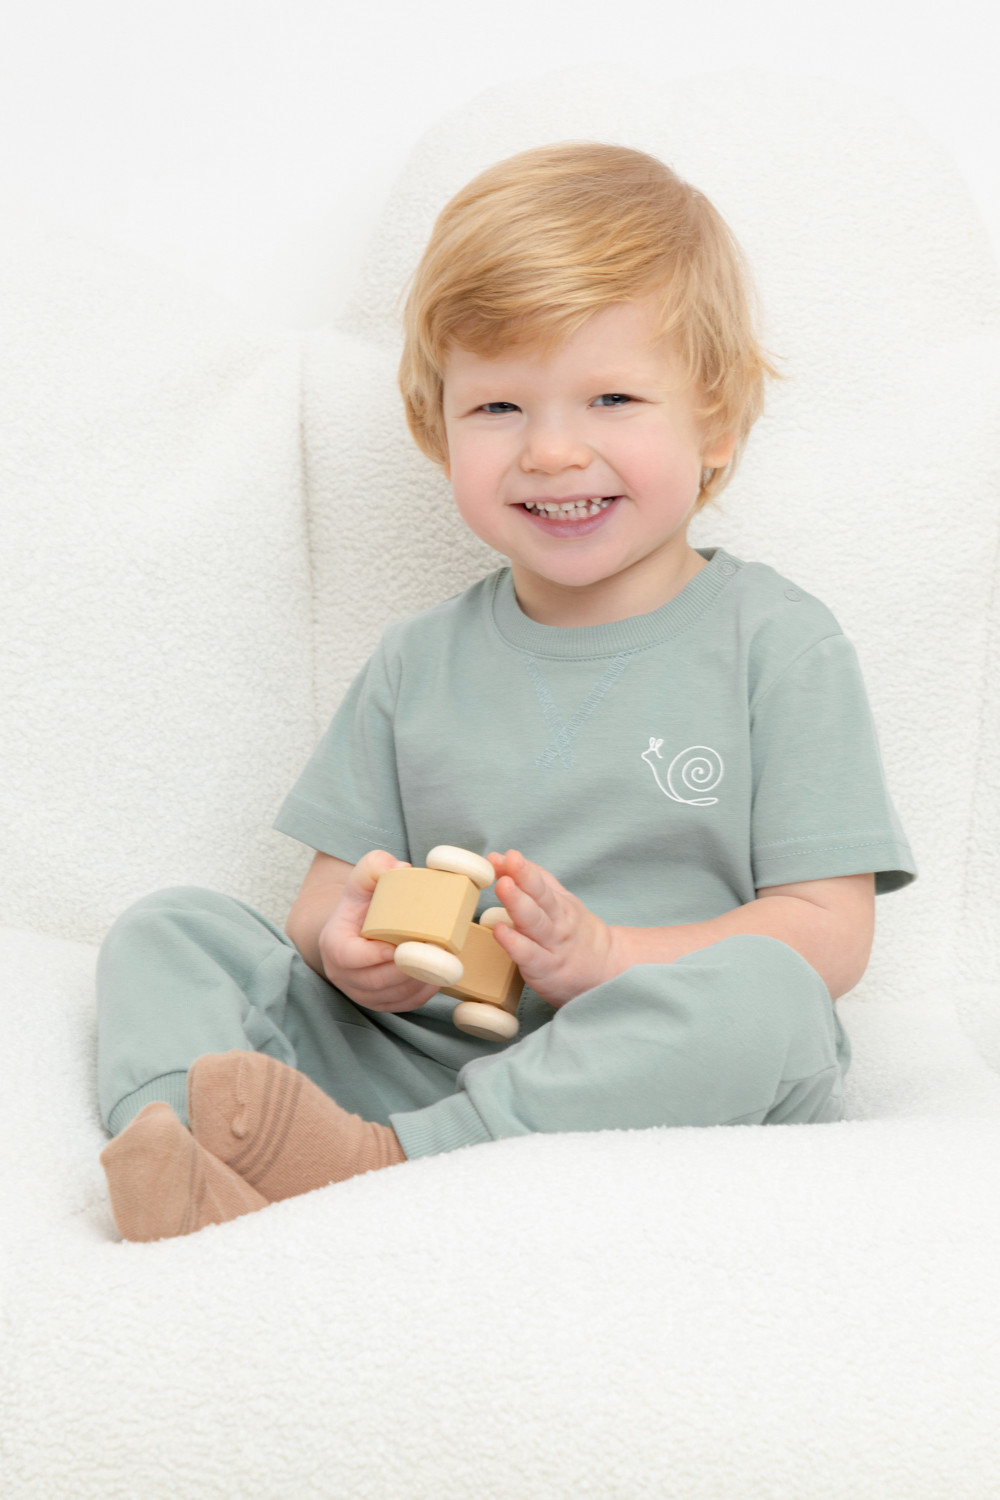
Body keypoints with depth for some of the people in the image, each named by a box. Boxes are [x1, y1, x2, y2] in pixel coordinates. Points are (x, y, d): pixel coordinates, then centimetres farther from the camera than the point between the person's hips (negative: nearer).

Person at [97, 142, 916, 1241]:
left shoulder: (779, 646, 1)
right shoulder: (418, 665, 13)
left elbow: (828, 934, -5)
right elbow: (329, 898, 13)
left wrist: (600, 957, -20)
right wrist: (349, 946, -13)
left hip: (666, 1103, -3)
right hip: (416, 1059, 4)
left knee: (760, 995, -34)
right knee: (166, 932, -8)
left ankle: (382, 1165, -34)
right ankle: (203, 1184, -34)